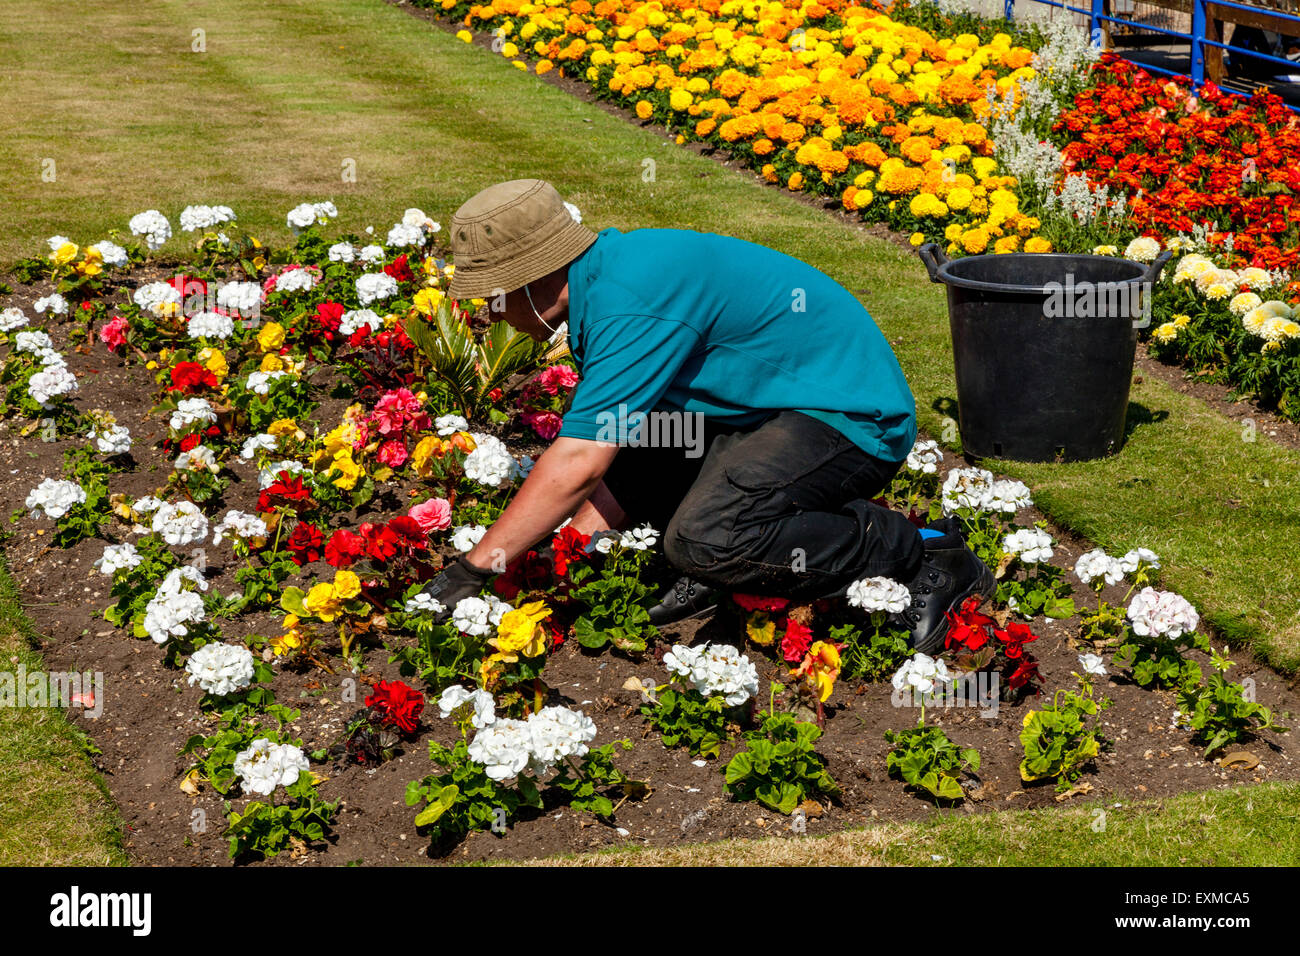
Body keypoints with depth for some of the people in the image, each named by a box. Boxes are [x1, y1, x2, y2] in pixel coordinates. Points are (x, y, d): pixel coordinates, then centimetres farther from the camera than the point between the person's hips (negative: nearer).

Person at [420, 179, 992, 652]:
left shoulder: (629, 305, -26)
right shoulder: (601, 278, 6)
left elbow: (578, 467, -29)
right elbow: (614, 458, 11)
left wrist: (472, 570, -21)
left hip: (849, 417, -10)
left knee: (706, 539, -30)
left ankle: (921, 556, -13)